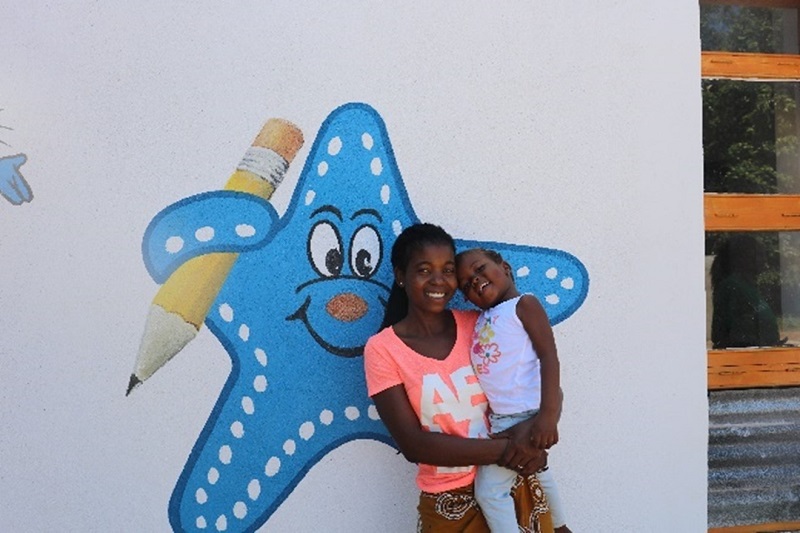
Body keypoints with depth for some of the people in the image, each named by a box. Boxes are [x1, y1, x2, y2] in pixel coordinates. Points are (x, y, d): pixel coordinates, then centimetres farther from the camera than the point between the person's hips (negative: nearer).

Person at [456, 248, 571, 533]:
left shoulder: (523, 304, -10)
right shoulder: (482, 320, 12)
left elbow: (548, 356, -19)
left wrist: (547, 414, -27)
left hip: (528, 415, -9)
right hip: (503, 418, 9)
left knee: (489, 489, -6)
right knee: (536, 470, 28)